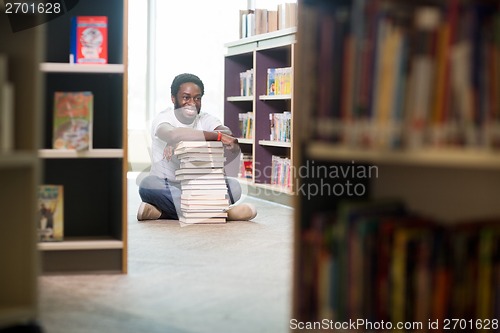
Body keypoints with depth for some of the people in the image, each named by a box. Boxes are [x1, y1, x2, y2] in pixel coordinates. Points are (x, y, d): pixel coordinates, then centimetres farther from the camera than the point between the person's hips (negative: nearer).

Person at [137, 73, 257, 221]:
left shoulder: (206, 119, 4)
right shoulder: (163, 118, -6)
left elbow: (228, 134, -21)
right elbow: (173, 134, -33)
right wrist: (217, 136, -36)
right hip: (167, 187, -3)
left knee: (234, 186, -23)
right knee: (148, 184, -36)